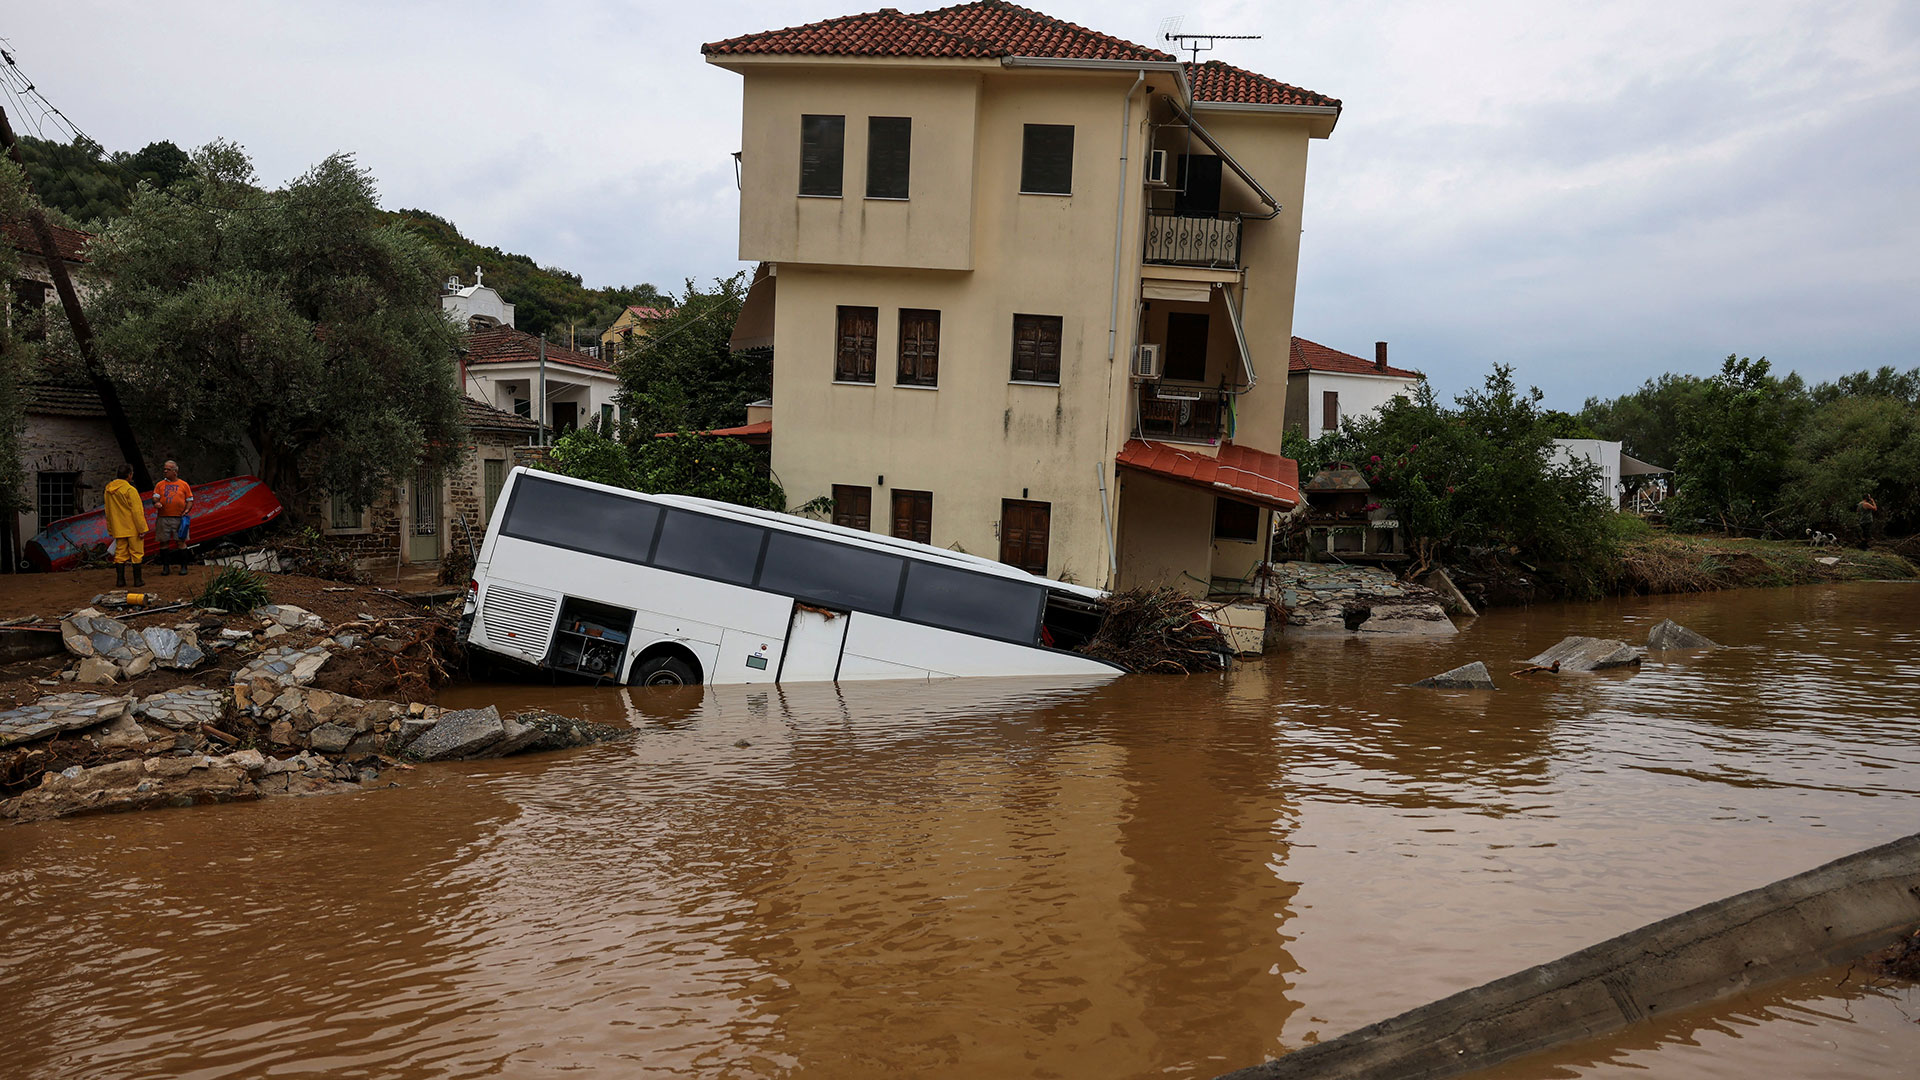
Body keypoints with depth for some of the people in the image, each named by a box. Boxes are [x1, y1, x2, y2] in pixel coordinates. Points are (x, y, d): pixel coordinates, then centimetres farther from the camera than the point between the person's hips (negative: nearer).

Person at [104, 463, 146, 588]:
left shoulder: (109, 489, 7)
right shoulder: (130, 490, -16)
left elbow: (108, 511, 14)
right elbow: (136, 511, -17)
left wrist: (110, 529, 21)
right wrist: (142, 528, -13)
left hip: (118, 529, 6)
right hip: (132, 528, -6)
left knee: (120, 553, 10)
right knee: (136, 553, 2)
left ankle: (120, 580, 10)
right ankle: (137, 580, 3)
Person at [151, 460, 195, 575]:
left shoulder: (184, 485, 8)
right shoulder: (160, 485, 11)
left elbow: (190, 500, 9)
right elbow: (155, 497, 3)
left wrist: (187, 510, -7)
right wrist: (156, 503, -19)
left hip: (179, 518, -2)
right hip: (163, 518, 2)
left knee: (181, 542, -1)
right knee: (163, 542, 2)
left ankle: (183, 566, 6)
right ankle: (166, 566, 9)